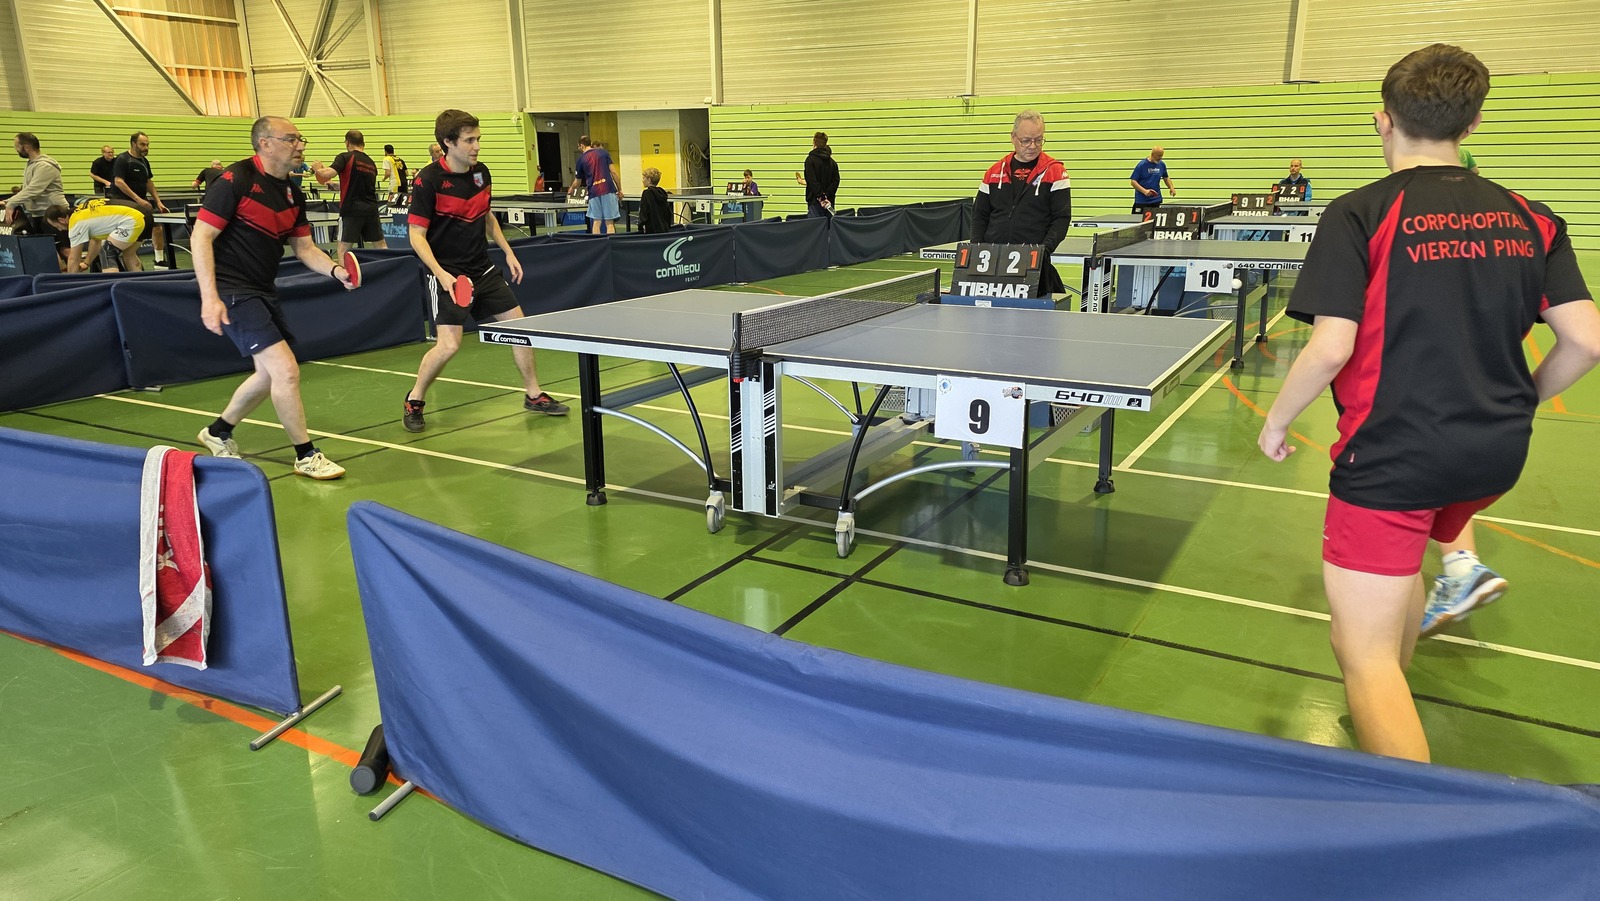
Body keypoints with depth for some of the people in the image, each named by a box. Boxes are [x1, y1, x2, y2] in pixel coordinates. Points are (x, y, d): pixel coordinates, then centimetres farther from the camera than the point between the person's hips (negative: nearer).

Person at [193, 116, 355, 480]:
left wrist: (336, 270, -9)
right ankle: (306, 456, -3)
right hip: (231, 291, -9)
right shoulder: (235, 180, -15)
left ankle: (219, 431, 41)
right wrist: (209, 297, -25)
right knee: (286, 369, -16)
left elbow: (304, 247, 13)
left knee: (272, 373, 21)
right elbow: (201, 236, -17)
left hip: (262, 291, 10)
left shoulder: (293, 194, 8)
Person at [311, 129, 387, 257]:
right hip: (371, 209, 5)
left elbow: (329, 173, -19)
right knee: (381, 246, 12)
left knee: (343, 249, -1)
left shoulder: (345, 157, -5)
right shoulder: (371, 163, 13)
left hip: (351, 209, -5)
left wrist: (317, 169, 3)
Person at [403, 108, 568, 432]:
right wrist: (441, 274, -28)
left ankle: (533, 394, 23)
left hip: (482, 269, 7)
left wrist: (508, 253, 15)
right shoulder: (429, 180, -15)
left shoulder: (481, 173, 4)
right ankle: (414, 400, 8)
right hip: (447, 274, -7)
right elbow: (417, 235, -15)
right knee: (449, 344, -17)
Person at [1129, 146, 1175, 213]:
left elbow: (1166, 178, 21)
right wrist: (1144, 191, -22)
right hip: (1141, 202, -4)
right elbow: (1133, 181, -10)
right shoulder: (1141, 165, -9)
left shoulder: (1162, 165, 5)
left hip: (1156, 201, 4)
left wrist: (1171, 188, 3)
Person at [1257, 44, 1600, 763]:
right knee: (1402, 556, 34)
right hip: (1496, 457, 7)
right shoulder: (1531, 219, 5)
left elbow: (1330, 348, -19)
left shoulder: (1358, 215, -11)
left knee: (1364, 654, -2)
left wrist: (1276, 420, -2)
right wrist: (1517, 405, 20)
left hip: (1391, 455, -7)